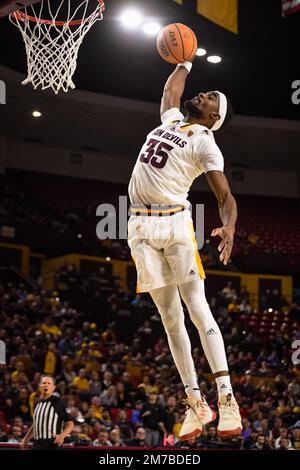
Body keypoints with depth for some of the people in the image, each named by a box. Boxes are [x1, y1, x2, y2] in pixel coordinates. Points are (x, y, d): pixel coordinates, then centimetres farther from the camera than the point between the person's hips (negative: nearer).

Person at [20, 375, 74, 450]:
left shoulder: (58, 402, -7)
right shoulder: (38, 403, 14)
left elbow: (70, 424, -8)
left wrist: (62, 436, -25)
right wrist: (26, 439, 23)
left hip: (52, 444, -7)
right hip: (37, 444, 7)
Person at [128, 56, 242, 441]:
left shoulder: (205, 143, -1)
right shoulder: (171, 119, 18)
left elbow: (226, 197, -7)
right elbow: (171, 89, 41)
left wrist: (229, 229, -25)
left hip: (175, 224, -6)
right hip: (142, 226, 6)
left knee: (197, 309, -12)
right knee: (170, 318, 4)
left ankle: (226, 398, -14)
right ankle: (196, 402, 6)